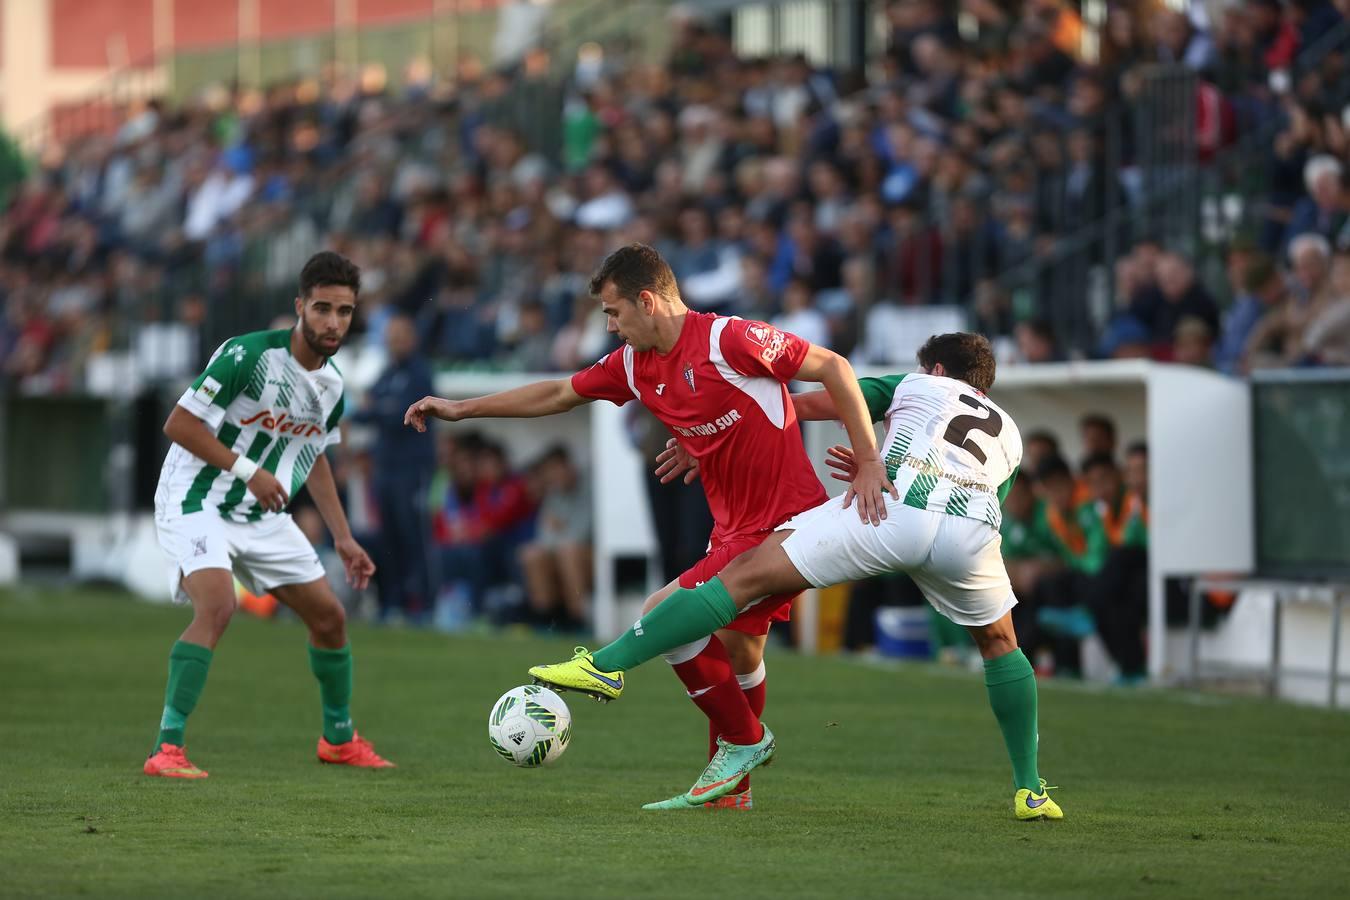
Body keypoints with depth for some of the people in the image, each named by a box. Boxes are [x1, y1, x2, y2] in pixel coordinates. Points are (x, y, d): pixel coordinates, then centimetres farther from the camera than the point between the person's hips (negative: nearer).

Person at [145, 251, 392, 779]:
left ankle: (340, 739, 33)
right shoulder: (248, 356, -22)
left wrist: (343, 538, 16)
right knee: (217, 605, -31)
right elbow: (179, 423, -20)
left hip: (262, 515, 8)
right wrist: (248, 470, -24)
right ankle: (167, 749, -28)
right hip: (196, 502, -8)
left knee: (328, 616, 11)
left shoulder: (332, 385, 2)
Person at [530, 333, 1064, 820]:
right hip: (973, 529, 3)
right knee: (998, 642, 30)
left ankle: (607, 663, -4)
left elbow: (804, 405, 30)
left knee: (745, 577, 1)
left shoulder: (916, 385, 33)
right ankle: (1031, 792, 25)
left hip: (891, 508, -3)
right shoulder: (1009, 434, 39)